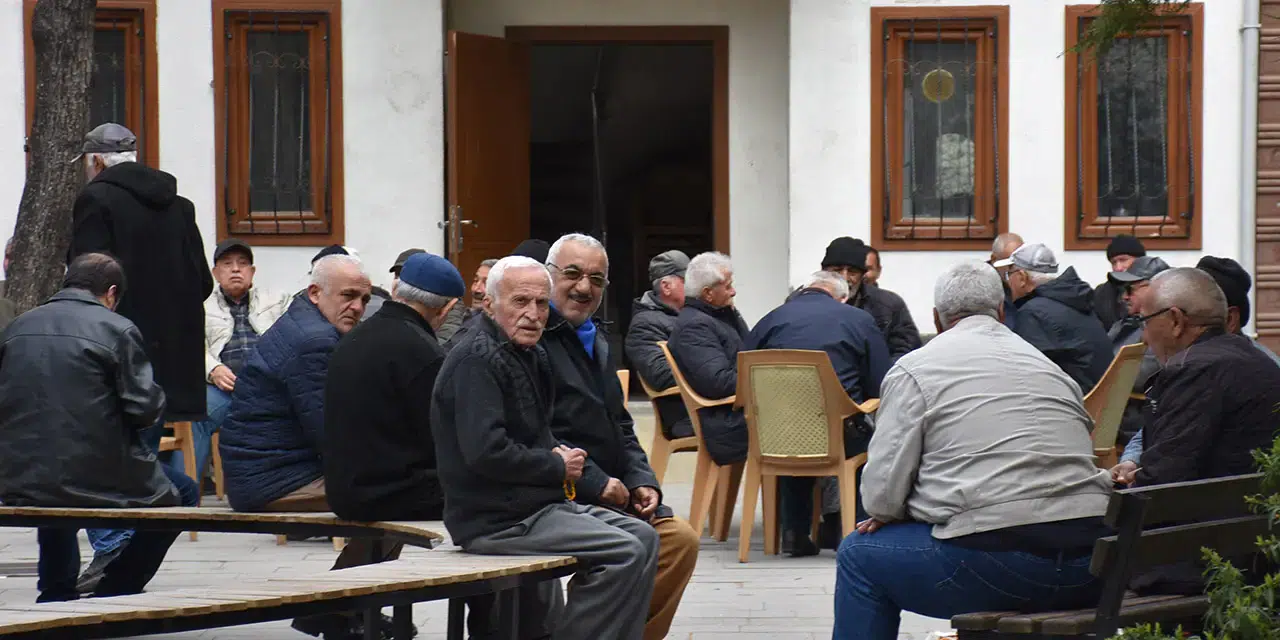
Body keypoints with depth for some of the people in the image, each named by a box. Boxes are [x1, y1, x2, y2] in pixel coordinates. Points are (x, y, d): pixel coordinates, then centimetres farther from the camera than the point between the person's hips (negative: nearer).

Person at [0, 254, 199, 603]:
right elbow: (145, 409, -10)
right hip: (96, 479, -5)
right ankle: (114, 591, 18)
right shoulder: (117, 329, -7)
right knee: (181, 494, 20)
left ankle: (56, 595, 36)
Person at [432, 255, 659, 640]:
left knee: (643, 537, 5)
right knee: (626, 553, -19)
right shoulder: (476, 359, -16)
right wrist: (558, 467, -12)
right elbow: (485, 452, -25)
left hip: (537, 503, 10)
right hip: (496, 519, -10)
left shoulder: (528, 355, 16)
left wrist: (558, 453, 4)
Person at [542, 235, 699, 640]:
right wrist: (595, 482, -19)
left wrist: (641, 481, 7)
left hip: (608, 490, 9)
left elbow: (621, 426, 25)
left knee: (681, 539, -5)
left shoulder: (596, 342, 23)